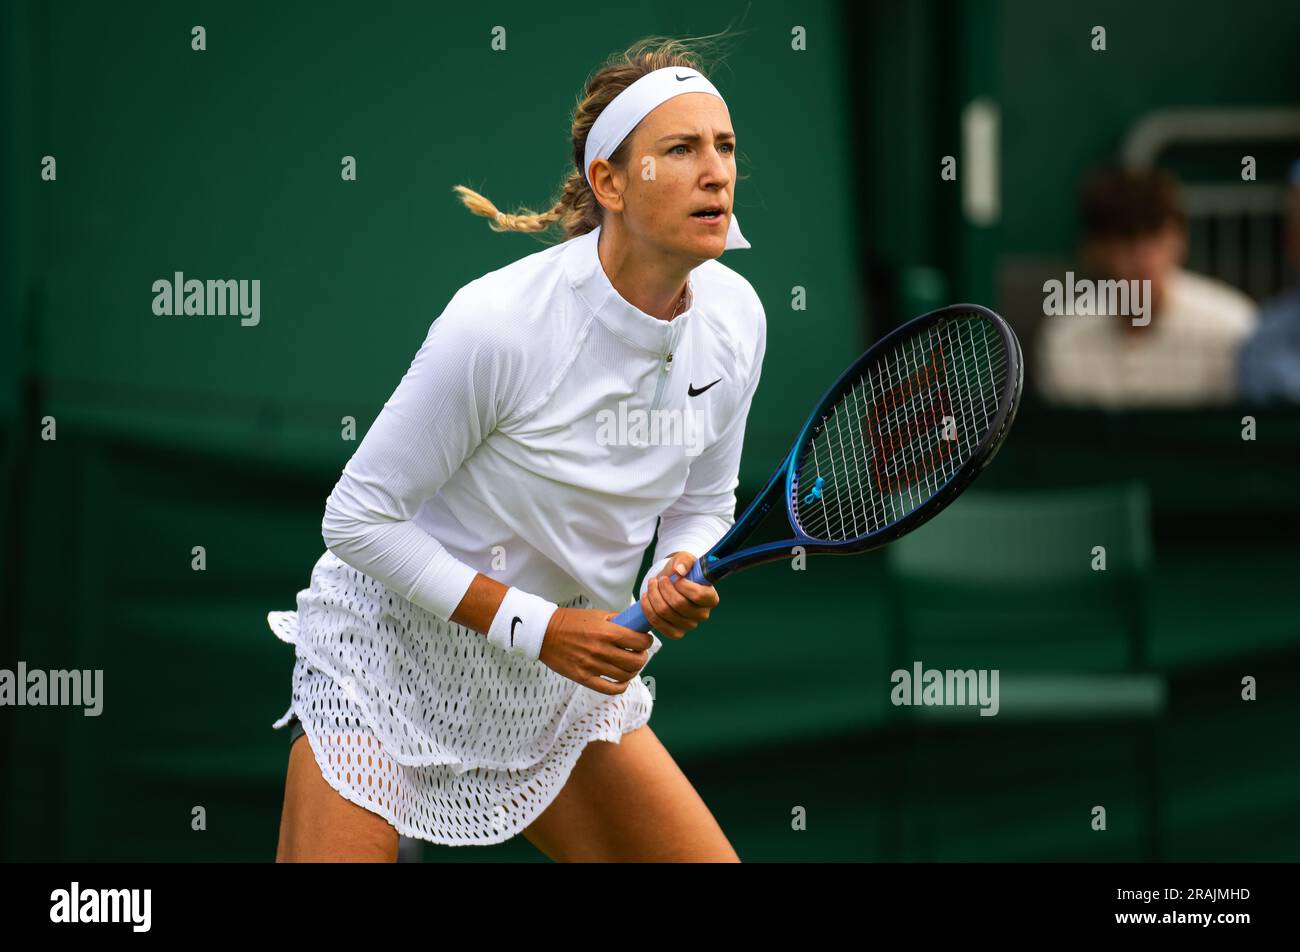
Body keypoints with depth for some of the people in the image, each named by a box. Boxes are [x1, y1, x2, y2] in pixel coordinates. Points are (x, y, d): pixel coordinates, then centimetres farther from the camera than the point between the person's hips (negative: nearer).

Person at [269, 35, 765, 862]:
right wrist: (538, 626, -22)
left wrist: (681, 577, -14)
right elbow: (358, 518, -20)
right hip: (396, 661, -6)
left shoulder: (736, 316, -8)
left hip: (565, 685, 6)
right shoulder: (499, 322, -27)